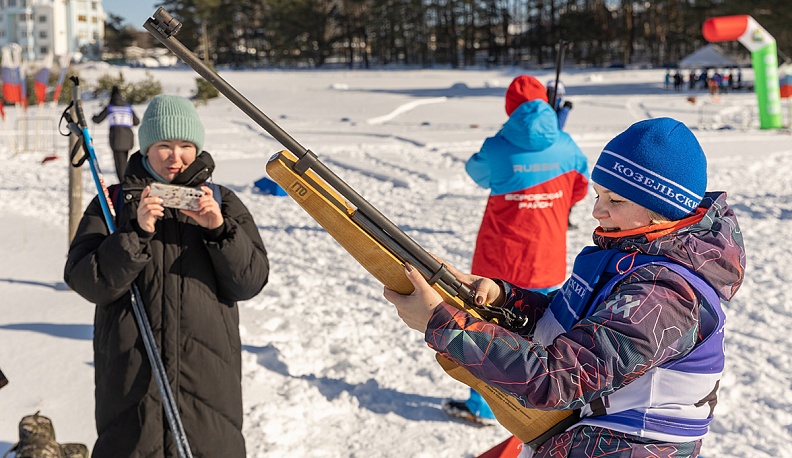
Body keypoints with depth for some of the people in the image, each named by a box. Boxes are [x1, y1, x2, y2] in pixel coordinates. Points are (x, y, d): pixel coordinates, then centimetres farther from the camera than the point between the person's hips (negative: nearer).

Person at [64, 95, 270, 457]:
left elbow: (251, 282, 2)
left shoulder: (223, 203, 10)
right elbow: (87, 283, -5)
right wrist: (137, 233, -17)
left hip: (208, 372, 1)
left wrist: (221, 229, -13)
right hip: (131, 370, -1)